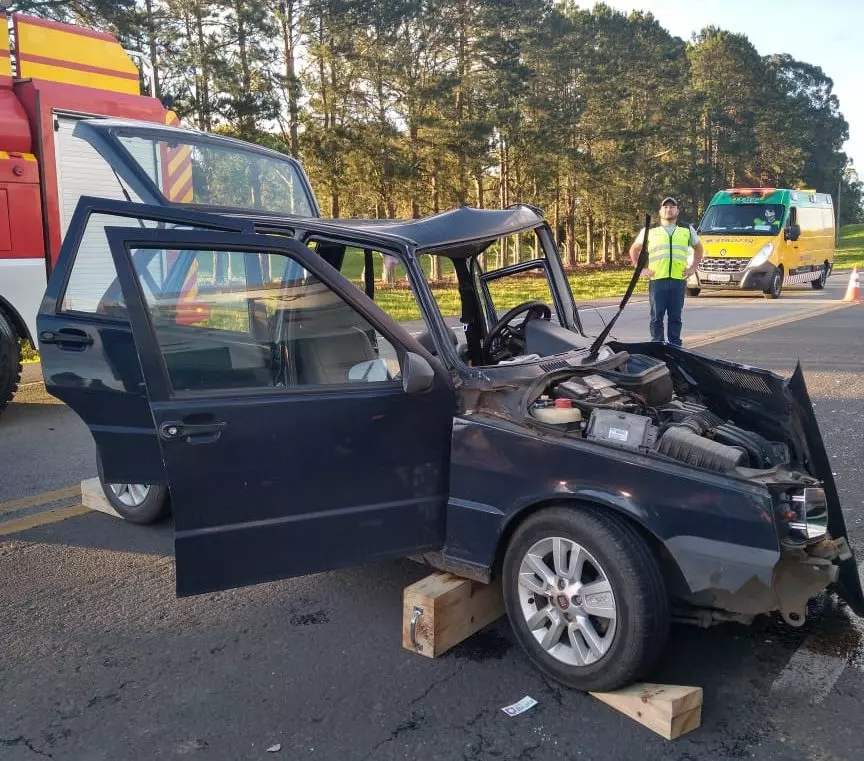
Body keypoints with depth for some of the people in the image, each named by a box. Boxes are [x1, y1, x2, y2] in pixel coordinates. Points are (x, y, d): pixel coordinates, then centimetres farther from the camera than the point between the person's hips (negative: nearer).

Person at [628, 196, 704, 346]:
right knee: (657, 317, 0)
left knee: (675, 317, 6)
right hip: (657, 280, -1)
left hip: (679, 280, 1)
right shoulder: (649, 230, 8)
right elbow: (634, 250, 16)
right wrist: (640, 269, 7)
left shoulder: (687, 230, 13)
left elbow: (698, 248, 26)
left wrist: (693, 267, 14)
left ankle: (675, 346, 14)